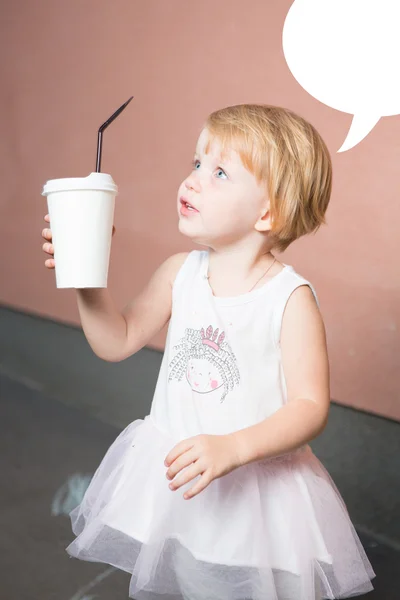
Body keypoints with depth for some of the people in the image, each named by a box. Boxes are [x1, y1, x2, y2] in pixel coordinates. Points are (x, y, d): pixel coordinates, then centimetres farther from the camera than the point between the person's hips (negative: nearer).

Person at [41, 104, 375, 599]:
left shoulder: (291, 298, -19)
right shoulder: (179, 273, -6)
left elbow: (310, 406, -19)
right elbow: (117, 343, 2)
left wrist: (233, 448, -32)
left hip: (257, 481, -4)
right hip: (171, 468, 5)